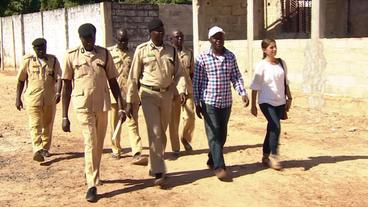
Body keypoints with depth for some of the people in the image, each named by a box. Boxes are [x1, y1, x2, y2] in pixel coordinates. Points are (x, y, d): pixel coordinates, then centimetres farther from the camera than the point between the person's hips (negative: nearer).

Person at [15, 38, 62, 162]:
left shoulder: (53, 60, 5)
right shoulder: (28, 61, 2)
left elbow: (59, 78, -5)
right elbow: (21, 80, 6)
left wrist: (58, 92, -22)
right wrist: (18, 98, 3)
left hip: (50, 99, 2)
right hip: (33, 98, -2)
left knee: (47, 125, 12)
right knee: (35, 125, -11)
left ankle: (45, 148, 27)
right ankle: (37, 150, -19)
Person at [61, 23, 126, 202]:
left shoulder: (104, 54, 5)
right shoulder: (71, 56, 0)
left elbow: (113, 82, 8)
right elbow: (67, 87, 3)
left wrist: (121, 108, 1)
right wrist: (64, 116, 0)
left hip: (103, 105, 3)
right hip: (83, 106, -3)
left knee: (99, 145, 12)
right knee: (90, 143, -9)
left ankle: (92, 173, 34)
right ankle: (92, 185, -4)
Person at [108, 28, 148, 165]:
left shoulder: (133, 54, 10)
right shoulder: (109, 53, 4)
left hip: (130, 94, 0)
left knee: (133, 123, -6)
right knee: (114, 123, 9)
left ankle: (137, 153, -12)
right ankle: (116, 150, 25)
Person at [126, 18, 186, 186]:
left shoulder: (171, 51, 7)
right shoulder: (142, 50, -3)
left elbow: (178, 73, 8)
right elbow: (133, 77, -2)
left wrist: (181, 90, -11)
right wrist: (130, 102, -4)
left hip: (167, 94, 4)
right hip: (149, 94, -4)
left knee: (162, 132, 13)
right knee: (155, 132, -10)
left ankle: (154, 166, 29)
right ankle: (158, 172, -7)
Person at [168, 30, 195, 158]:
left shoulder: (189, 53, 11)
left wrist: (193, 88, 11)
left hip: (187, 90, 3)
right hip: (173, 90, -3)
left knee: (190, 116, -6)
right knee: (174, 120, 3)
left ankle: (185, 138, 22)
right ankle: (175, 148, 13)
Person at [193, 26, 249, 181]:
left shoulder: (231, 57, 5)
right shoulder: (203, 58, -5)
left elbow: (236, 77, 5)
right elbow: (196, 82, -3)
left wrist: (243, 93, -11)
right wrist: (197, 103, -5)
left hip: (226, 102, 4)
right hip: (209, 102, -4)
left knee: (222, 135, 13)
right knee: (214, 135, -6)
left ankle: (211, 161, 31)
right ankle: (219, 167, -3)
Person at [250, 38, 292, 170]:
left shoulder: (281, 63, 6)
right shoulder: (261, 66, -9)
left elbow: (285, 82, 15)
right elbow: (255, 87, -8)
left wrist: (289, 98, 12)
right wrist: (253, 105, -9)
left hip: (280, 102, 5)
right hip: (266, 102, -5)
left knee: (272, 129, 11)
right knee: (276, 127, -17)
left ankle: (265, 157, 23)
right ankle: (273, 156, -5)